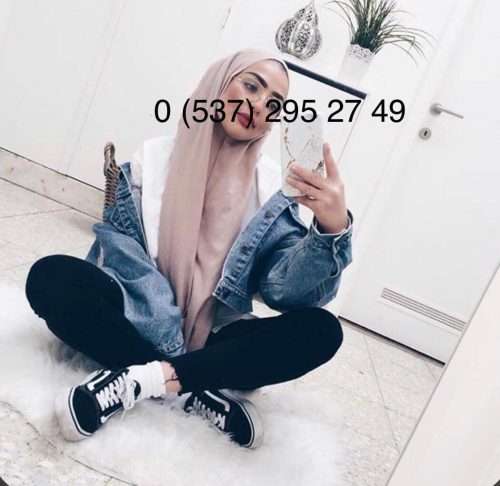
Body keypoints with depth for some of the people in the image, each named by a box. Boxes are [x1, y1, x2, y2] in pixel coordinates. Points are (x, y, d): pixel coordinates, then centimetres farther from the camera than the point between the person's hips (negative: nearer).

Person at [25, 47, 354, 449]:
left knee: (322, 330, -23)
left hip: (212, 338, 1)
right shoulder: (151, 163, -6)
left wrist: (332, 227, -33)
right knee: (51, 275, -25)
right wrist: (174, 346, -25)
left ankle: (138, 378, -25)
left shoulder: (272, 191, -3)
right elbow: (123, 265, -13)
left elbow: (286, 289, -15)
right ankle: (200, 390, -23)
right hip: (140, 325, -1)